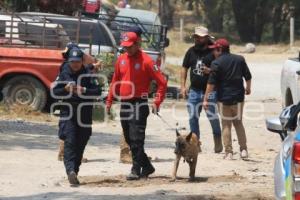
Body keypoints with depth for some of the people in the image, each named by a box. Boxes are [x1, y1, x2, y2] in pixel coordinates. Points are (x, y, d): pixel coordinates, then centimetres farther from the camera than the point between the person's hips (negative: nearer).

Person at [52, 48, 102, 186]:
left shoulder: (88, 74, 3)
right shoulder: (63, 74, 5)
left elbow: (98, 91, -3)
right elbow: (54, 91, 5)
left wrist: (84, 90, -17)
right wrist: (66, 89, -13)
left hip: (85, 114, 1)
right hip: (68, 113, -1)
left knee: (81, 143, 6)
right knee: (70, 142, -15)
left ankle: (75, 171, 17)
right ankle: (71, 170, -28)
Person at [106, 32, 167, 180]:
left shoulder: (146, 61, -9)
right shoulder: (121, 60, 10)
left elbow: (162, 82, -10)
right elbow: (115, 82, 19)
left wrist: (157, 102, -14)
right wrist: (109, 101, 13)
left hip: (139, 105, -7)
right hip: (124, 105, 7)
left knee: (136, 140, -10)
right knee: (129, 140, 11)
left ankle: (136, 170, -8)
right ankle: (147, 167, 21)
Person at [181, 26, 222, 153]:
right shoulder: (191, 51, 11)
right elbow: (184, 68, 15)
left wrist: (210, 71, -19)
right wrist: (183, 86, 7)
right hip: (194, 90, 5)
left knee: (212, 116, -5)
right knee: (193, 117, 6)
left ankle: (218, 141, 9)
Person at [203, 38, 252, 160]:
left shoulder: (217, 63, -10)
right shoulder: (240, 59, 5)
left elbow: (211, 83, -14)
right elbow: (248, 76, 12)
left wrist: (206, 99, -11)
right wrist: (248, 88, 31)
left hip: (224, 97, -4)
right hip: (238, 97, 4)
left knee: (226, 125, 3)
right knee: (238, 123, 15)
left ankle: (228, 152, 0)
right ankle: (243, 149, 8)